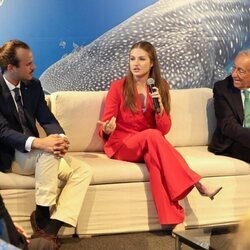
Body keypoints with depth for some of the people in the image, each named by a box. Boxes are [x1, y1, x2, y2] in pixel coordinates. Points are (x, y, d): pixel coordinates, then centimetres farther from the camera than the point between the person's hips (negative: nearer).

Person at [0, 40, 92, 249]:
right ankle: (42, 216, -19)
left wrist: (60, 138, -23)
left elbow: (47, 119, 2)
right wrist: (39, 143, -40)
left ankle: (51, 229, -24)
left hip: (32, 151, 7)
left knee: (83, 171, -12)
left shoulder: (33, 85, 6)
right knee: (48, 152, -36)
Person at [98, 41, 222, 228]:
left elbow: (164, 130, 0)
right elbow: (105, 127, -5)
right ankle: (198, 185, -38)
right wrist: (107, 129, -30)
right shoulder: (118, 87, -3)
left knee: (154, 156, -37)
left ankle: (174, 220, -42)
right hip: (120, 145, -2)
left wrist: (159, 106, -18)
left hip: (149, 147, 2)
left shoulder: (161, 87, 5)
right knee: (151, 136, -36)